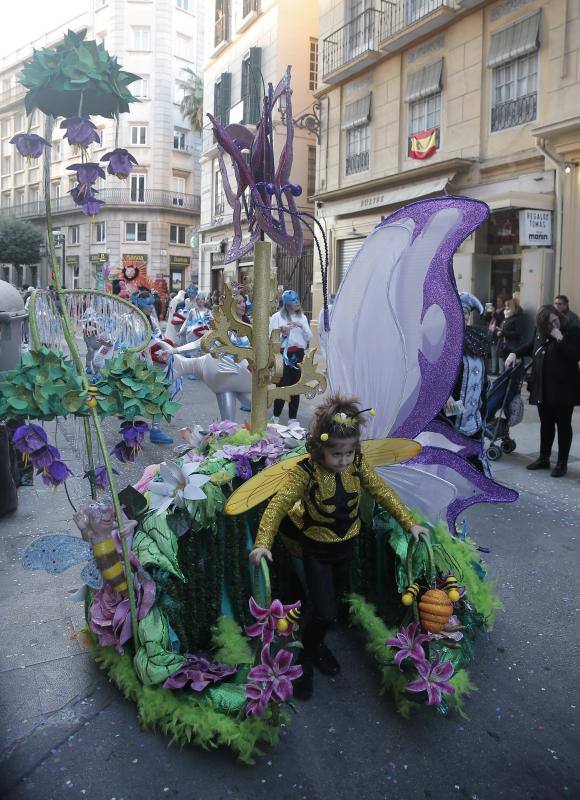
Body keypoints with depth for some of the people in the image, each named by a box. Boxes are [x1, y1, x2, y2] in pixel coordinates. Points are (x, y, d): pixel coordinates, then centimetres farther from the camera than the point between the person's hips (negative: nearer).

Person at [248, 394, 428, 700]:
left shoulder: (358, 464, -14)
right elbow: (278, 505, -30)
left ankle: (316, 644, 49)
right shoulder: (305, 472, -27)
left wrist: (410, 523, -5)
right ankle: (306, 658, 22)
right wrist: (263, 543, -42)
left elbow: (383, 493, -3)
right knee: (324, 612, -7)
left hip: (346, 545, 5)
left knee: (335, 598, 22)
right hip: (317, 550, -5)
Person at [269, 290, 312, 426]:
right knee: (283, 385, -4)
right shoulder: (277, 317, 0)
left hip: (299, 354, 4)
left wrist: (301, 326, -7)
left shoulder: (302, 317, 11)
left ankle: (292, 418, 13)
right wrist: (283, 333, -17)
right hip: (283, 354, -4)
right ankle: (276, 417, 11)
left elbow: (309, 337, 8)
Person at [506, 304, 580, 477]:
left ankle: (562, 463, 14)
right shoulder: (540, 333, 8)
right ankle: (544, 458, 27)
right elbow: (530, 346, 25)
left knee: (563, 425, 5)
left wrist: (560, 338, -23)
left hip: (563, 389, -5)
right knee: (546, 424, 15)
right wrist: (515, 353, 9)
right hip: (543, 388, 6)